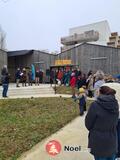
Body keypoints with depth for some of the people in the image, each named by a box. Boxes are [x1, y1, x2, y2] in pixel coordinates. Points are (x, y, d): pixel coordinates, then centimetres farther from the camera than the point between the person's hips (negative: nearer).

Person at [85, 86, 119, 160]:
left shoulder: (95, 105, -22)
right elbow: (115, 122, 7)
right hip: (112, 141, 5)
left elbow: (88, 124, -11)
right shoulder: (115, 104, -5)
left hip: (99, 142, -5)